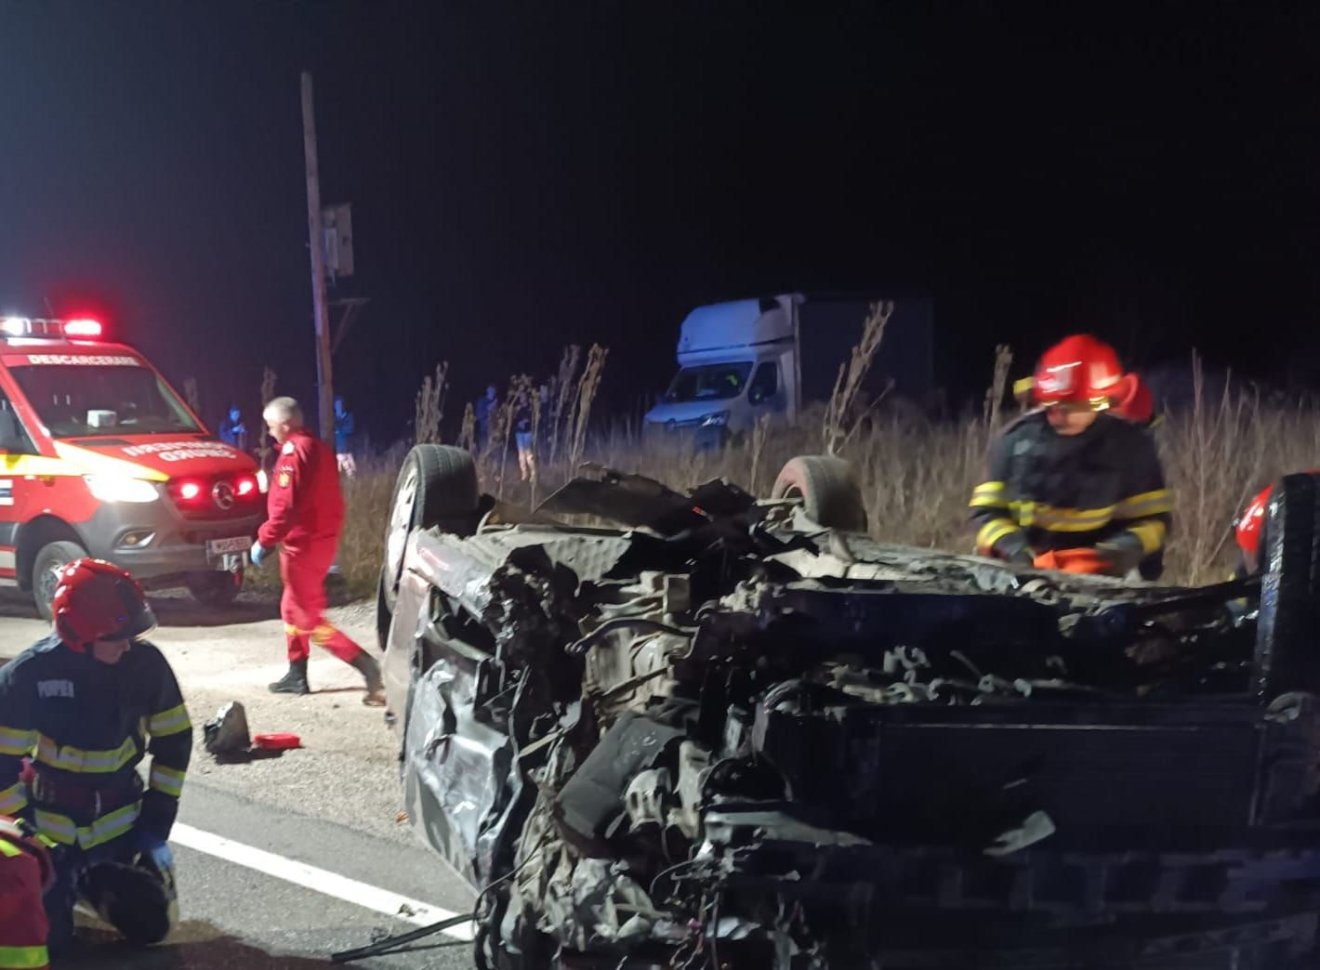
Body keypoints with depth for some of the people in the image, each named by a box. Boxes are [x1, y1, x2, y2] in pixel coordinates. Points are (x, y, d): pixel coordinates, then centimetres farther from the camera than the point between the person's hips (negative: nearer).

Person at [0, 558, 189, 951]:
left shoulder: (147, 664, -14)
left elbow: (174, 741, -1)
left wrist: (157, 821, -4)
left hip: (119, 819, 2)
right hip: (49, 822, -2)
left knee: (151, 924, -1)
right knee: (45, 938, -6)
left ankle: (94, 881, 28)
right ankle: (62, 880, 27)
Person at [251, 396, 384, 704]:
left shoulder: (295, 452, -18)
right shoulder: (316, 447, 12)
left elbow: (286, 506, -25)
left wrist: (263, 540, -16)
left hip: (304, 543, -10)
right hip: (321, 537, 10)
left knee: (309, 618, -6)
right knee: (292, 608, 21)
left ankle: (369, 668, -16)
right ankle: (297, 674, 27)